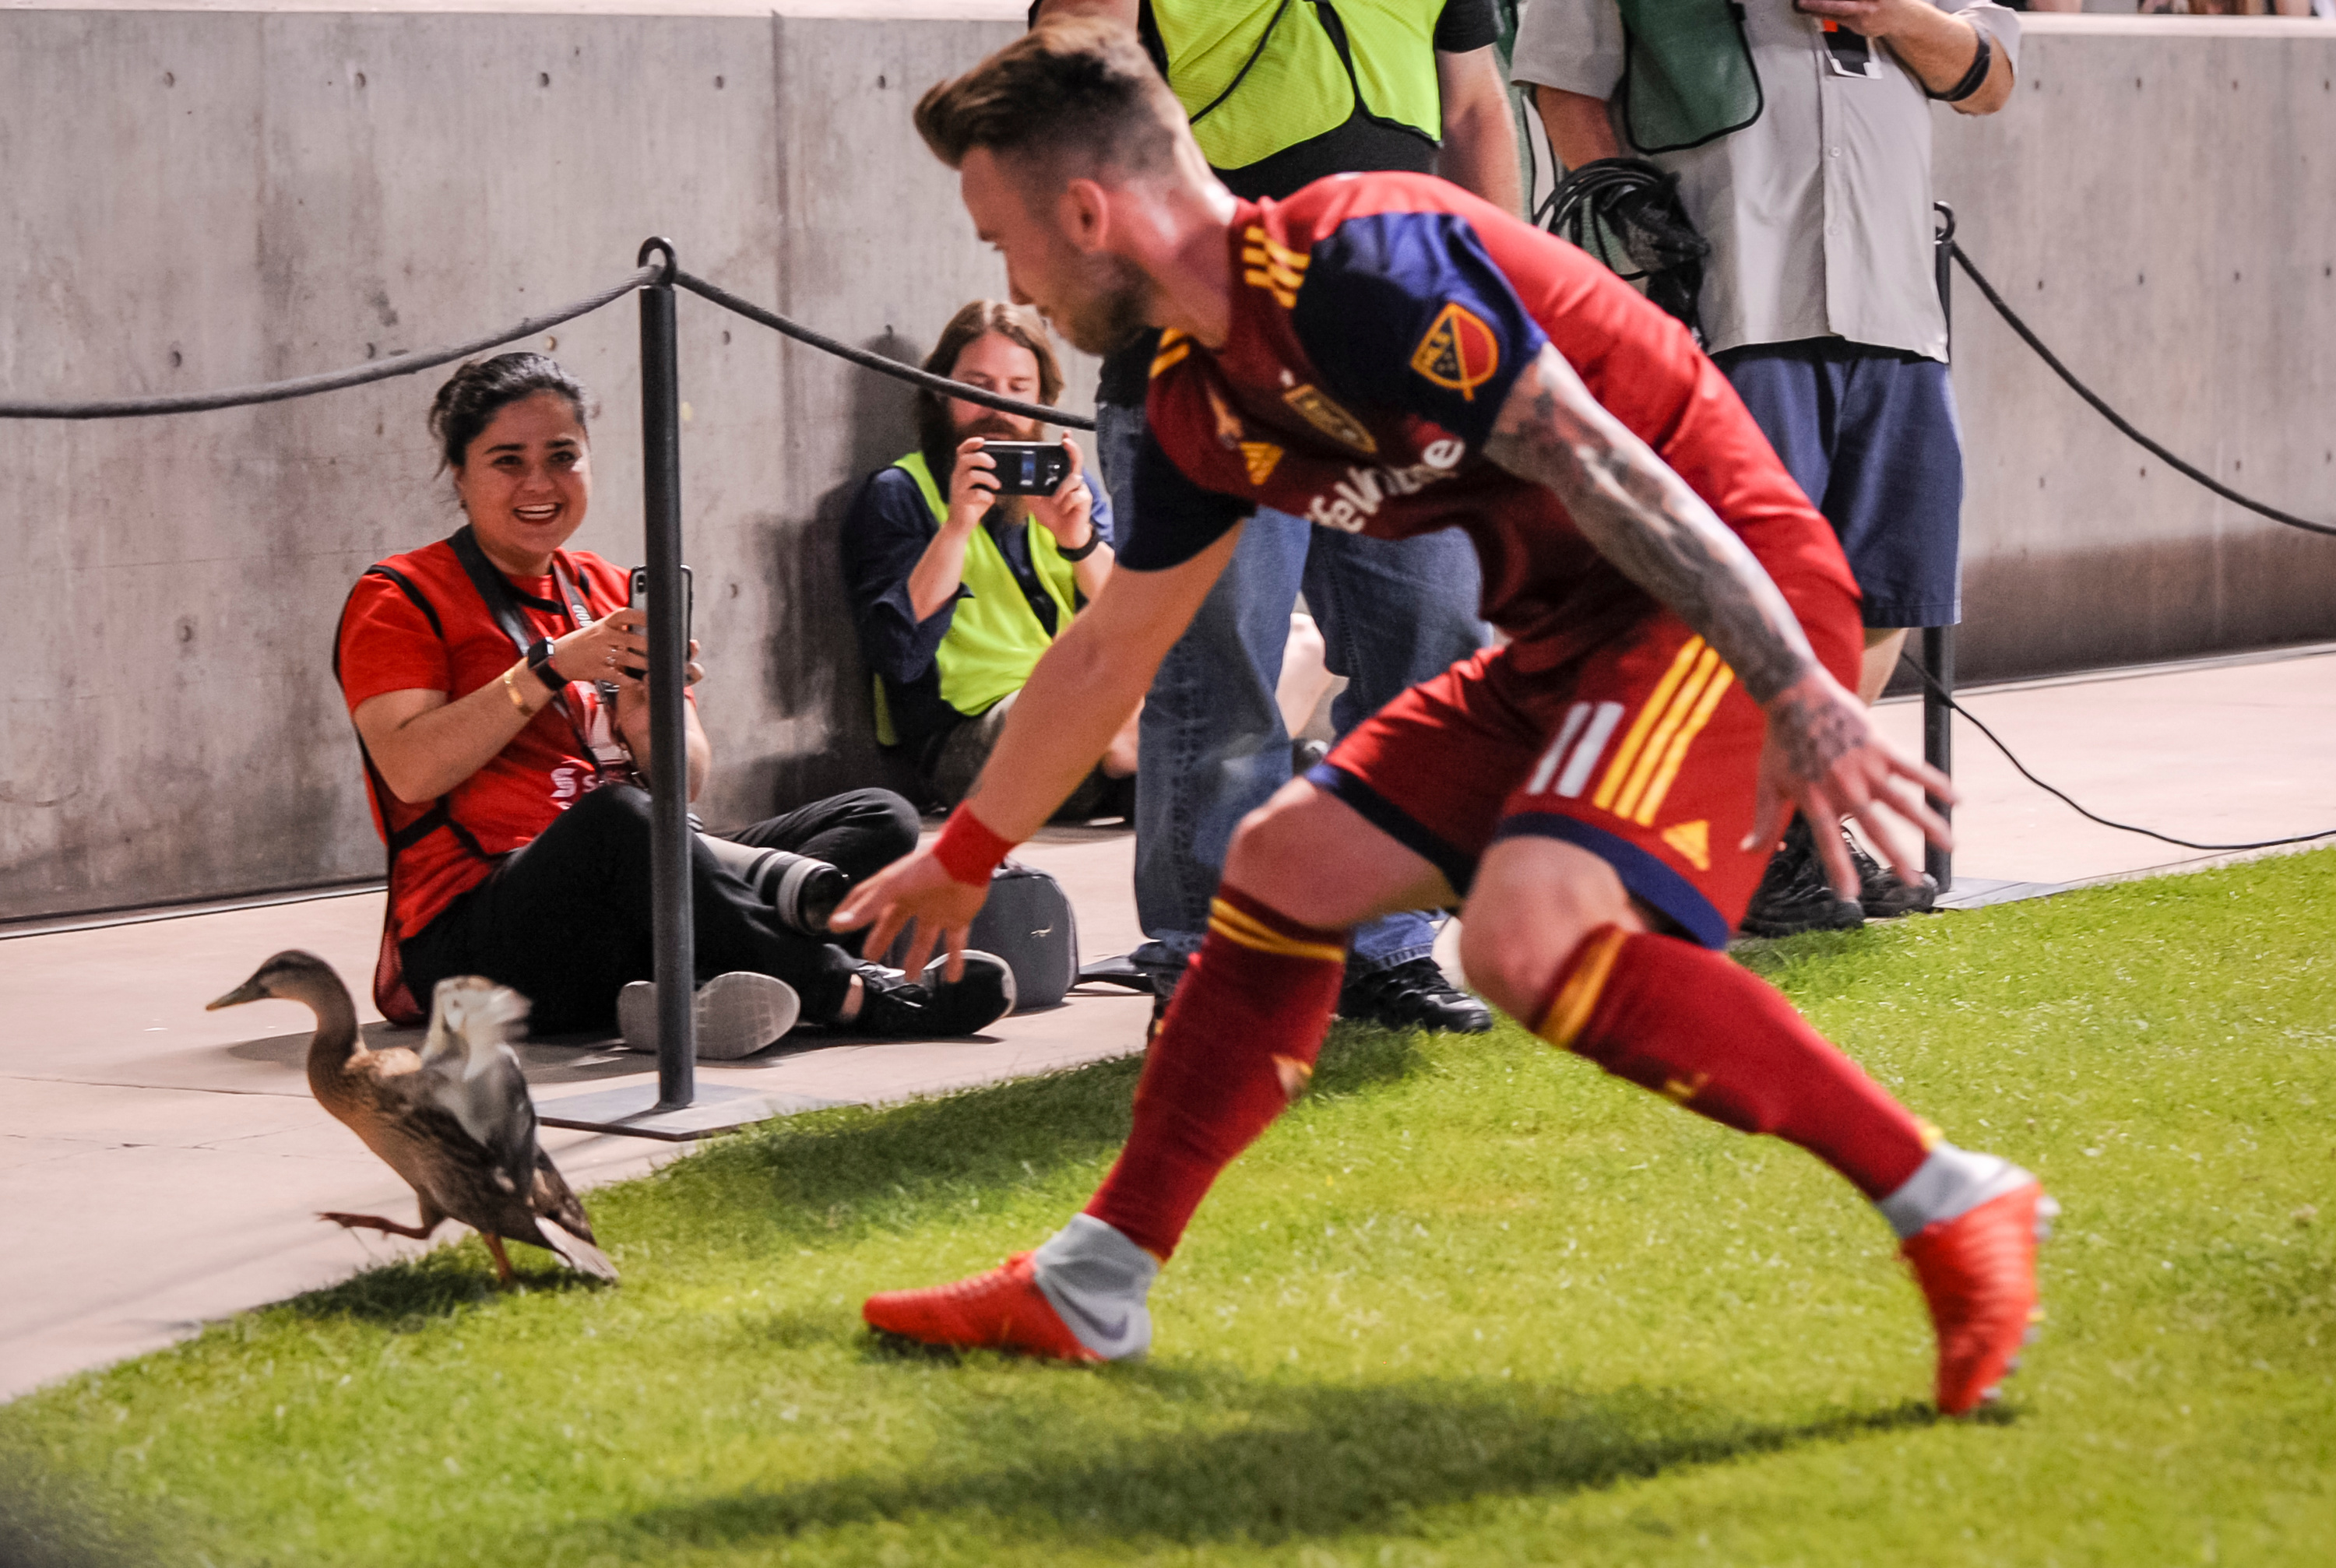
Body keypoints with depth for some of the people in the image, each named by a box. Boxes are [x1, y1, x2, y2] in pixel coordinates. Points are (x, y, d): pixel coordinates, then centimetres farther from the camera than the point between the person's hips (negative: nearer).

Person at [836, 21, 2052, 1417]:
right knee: (1285, 865, 12)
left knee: (1529, 937, -29)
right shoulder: (1202, 398, 10)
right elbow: (1110, 651, 26)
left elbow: (1599, 467, -25)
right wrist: (966, 854, 36)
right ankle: (1088, 1290, 22)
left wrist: (1801, 700, -30)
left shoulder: (1358, 264, -19)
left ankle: (1954, 1205, -22)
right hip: (1570, 641, 10)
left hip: (1731, 607, -10)